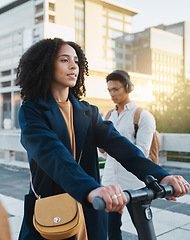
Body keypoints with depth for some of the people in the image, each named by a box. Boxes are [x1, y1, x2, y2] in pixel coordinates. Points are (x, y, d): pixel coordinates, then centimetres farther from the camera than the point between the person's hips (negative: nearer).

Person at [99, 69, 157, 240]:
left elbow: (142, 153, -13)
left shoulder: (144, 116, -4)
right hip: (109, 182, 5)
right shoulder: (107, 117, 12)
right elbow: (105, 155, 14)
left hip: (134, 184, -5)